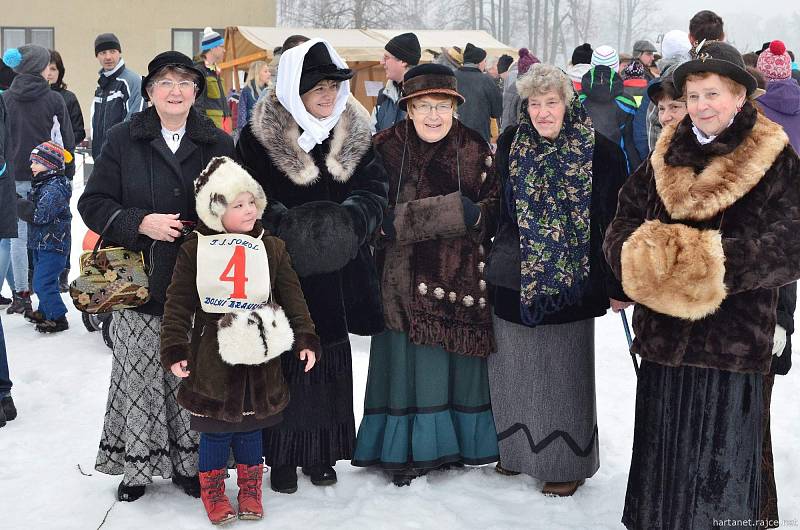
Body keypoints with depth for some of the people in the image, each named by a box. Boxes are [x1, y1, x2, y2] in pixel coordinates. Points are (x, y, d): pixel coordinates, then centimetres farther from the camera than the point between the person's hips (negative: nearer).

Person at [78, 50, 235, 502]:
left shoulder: (218, 144, 5)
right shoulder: (124, 140, 3)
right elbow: (93, 203, 1)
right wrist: (141, 223, -14)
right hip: (141, 282, 0)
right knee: (139, 372, 2)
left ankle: (190, 462, 19)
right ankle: (137, 464, 18)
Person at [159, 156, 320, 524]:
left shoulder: (271, 248, 2)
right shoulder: (194, 248, -5)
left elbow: (292, 297, 4)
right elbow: (177, 303, -3)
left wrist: (305, 338, -3)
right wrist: (175, 350, -8)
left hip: (258, 356, 2)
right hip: (212, 355, -2)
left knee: (251, 426, 14)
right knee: (214, 428, 6)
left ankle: (250, 491, 32)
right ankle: (212, 492, 25)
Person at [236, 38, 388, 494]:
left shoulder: (356, 132, 4)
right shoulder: (260, 135, -7)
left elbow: (374, 188, -1)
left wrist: (348, 217, -21)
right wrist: (287, 224, -25)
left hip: (336, 271, 4)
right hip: (283, 270, -3)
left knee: (331, 364, 11)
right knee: (285, 364, 2)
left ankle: (321, 453, 26)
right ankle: (282, 456, 16)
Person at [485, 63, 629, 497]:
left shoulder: (599, 151, -9)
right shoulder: (511, 144, 4)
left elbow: (614, 221, -7)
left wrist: (617, 285, -7)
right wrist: (490, 263, 14)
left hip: (568, 282, -4)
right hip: (511, 279, 4)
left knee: (563, 373, 5)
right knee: (513, 368, 13)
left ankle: (567, 463, 21)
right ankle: (518, 449, 31)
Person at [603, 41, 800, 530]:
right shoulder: (667, 156, 8)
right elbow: (623, 224, 2)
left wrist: (715, 261, -24)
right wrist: (645, 253, -19)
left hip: (734, 340, -4)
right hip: (664, 336, 4)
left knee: (720, 465, 7)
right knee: (663, 453, 16)